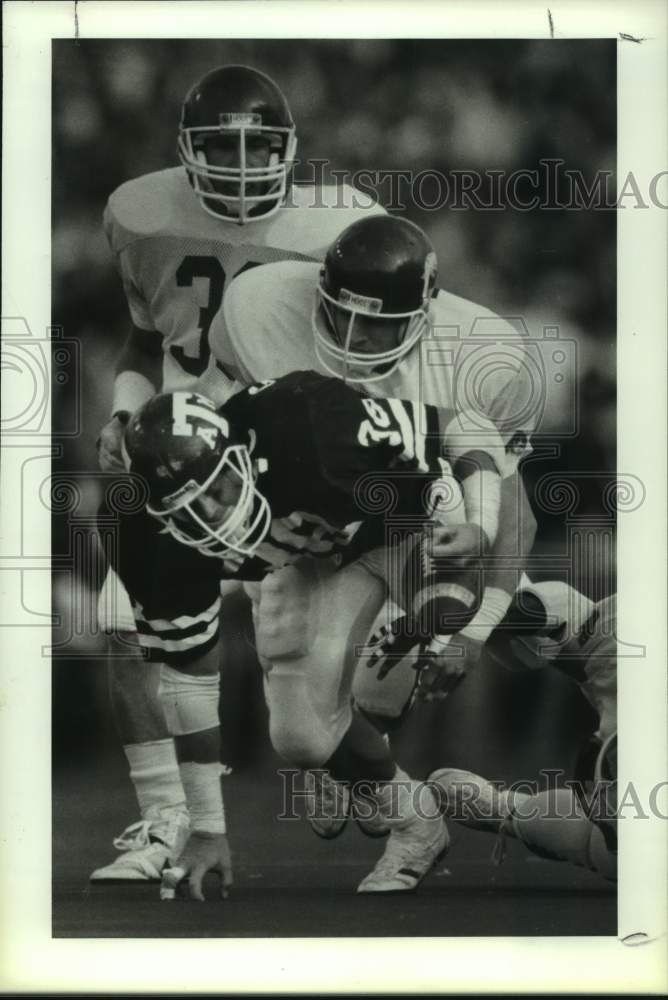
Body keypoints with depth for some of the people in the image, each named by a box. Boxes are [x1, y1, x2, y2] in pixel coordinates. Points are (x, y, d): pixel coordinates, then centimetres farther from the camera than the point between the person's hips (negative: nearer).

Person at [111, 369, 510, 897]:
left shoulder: (306, 422, -40)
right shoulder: (160, 543, -27)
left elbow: (467, 427, -27)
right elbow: (187, 672, -16)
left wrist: (481, 529, -45)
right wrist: (208, 829, -12)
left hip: (412, 509, -3)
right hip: (310, 565, 3)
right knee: (302, 736, -10)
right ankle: (416, 826, 14)